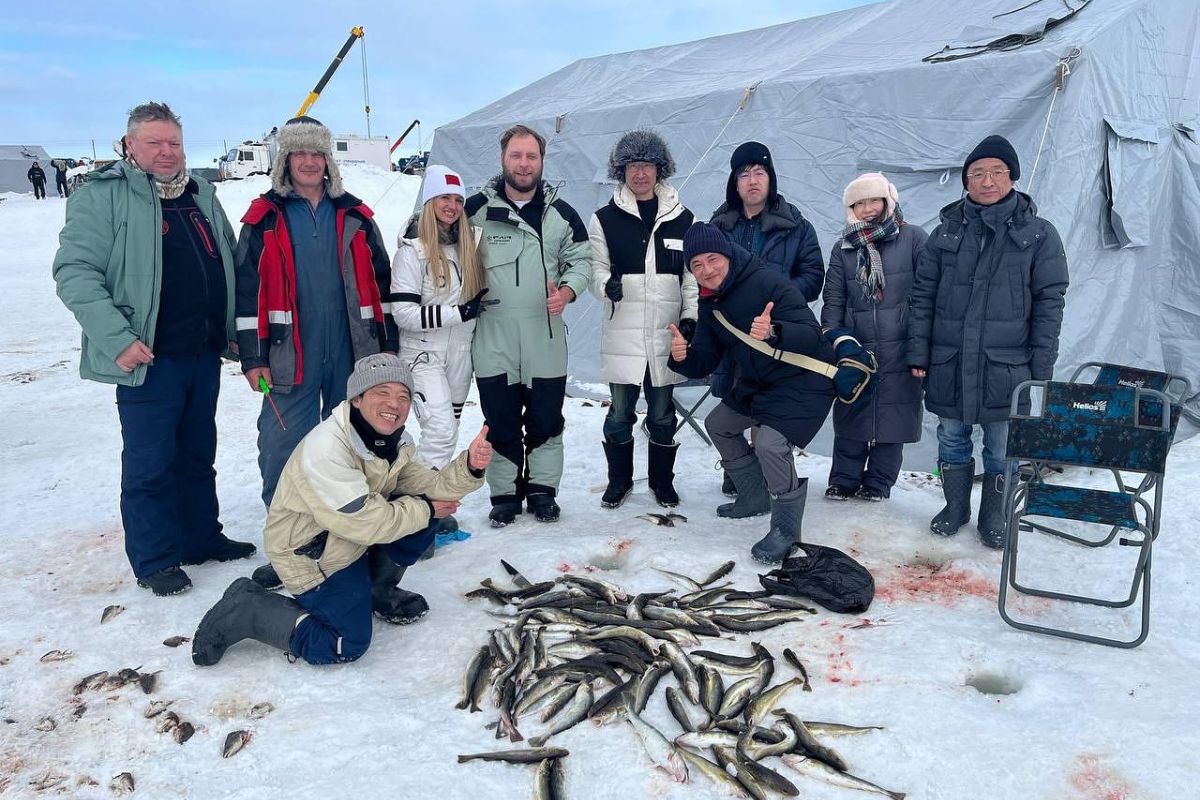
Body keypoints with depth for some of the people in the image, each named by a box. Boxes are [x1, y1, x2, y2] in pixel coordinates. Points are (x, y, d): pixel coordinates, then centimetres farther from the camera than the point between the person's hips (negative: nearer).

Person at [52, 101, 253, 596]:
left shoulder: (202, 196, 13)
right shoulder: (103, 196, -8)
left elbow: (228, 267, 21)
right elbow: (75, 272, -14)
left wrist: (233, 331, 15)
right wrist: (117, 339, -22)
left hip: (204, 354, 6)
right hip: (147, 358, -6)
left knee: (198, 455, 17)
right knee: (150, 463, 3)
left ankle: (201, 538, 31)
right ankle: (155, 560, 16)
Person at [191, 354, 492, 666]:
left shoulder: (396, 441, -4)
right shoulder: (325, 448, -32)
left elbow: (430, 486, -7)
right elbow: (366, 523, -32)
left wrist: (469, 468, -26)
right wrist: (425, 510, -20)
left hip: (352, 540, 8)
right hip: (310, 556, -8)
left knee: (421, 508, -7)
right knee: (347, 646, -10)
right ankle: (242, 612, 3)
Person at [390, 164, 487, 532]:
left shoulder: (470, 241, 3)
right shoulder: (413, 249, -13)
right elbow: (403, 312, -18)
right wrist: (457, 312, -20)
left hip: (461, 351, 6)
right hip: (423, 354, -6)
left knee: (447, 430, 12)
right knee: (441, 430, -16)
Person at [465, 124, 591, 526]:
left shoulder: (561, 213, 5)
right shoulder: (477, 209, 0)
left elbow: (581, 259, 10)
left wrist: (568, 289, -9)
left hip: (546, 335, 1)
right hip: (493, 337, -1)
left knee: (546, 419, 8)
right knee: (500, 422, 6)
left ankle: (542, 489, 24)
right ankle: (504, 494, 20)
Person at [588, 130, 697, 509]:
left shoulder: (682, 219, 8)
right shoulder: (605, 219, 3)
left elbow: (693, 275, 9)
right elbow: (595, 267, 2)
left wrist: (690, 316, -2)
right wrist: (607, 284, -20)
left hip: (666, 334, 1)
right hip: (622, 333, -1)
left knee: (662, 413, 10)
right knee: (620, 412, 6)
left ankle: (662, 479, 27)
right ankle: (619, 479, 25)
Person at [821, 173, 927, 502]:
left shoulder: (914, 239, -1)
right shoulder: (844, 248, 10)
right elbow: (833, 299, 9)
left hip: (900, 350, -2)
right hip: (854, 350, 3)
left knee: (893, 417, 4)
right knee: (851, 415, 6)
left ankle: (878, 483, 17)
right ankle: (844, 480, 17)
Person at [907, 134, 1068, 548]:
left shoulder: (1038, 234, 0)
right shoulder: (946, 231, 5)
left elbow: (1049, 303, 0)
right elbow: (922, 295, 6)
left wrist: (1041, 370, -5)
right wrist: (918, 353, 0)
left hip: (1006, 366, -2)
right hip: (948, 363, 2)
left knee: (1002, 447, 8)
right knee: (952, 440, 14)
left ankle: (994, 516, 27)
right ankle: (955, 506, 32)